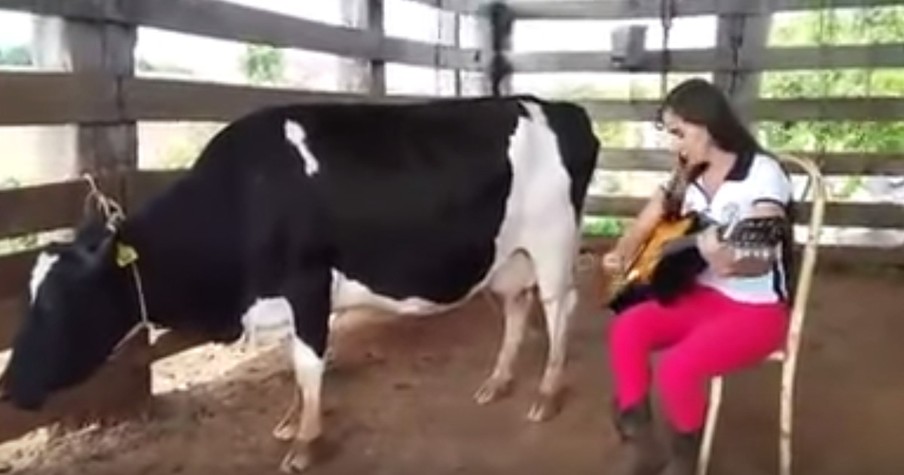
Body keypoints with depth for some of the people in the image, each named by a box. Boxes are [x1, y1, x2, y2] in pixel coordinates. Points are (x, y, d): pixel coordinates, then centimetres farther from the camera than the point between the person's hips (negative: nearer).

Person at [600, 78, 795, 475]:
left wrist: (731, 262, -48)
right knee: (626, 329, -18)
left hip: (757, 309, -7)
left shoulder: (762, 173, -16)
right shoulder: (689, 178, 6)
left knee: (675, 367, -28)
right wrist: (621, 255, -10)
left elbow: (763, 260, -25)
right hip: (702, 296, 7)